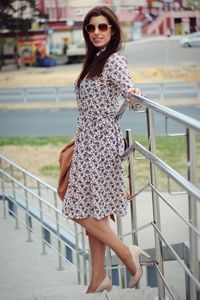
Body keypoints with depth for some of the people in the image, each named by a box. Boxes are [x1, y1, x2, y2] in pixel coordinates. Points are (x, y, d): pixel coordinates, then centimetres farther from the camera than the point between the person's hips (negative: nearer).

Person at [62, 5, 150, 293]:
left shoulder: (114, 60, -12)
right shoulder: (94, 60, 15)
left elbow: (129, 90, -23)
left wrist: (134, 95, -46)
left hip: (101, 140, -9)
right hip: (89, 140, 9)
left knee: (83, 211, -8)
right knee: (93, 211, 9)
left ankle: (127, 253, 4)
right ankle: (99, 277, 14)